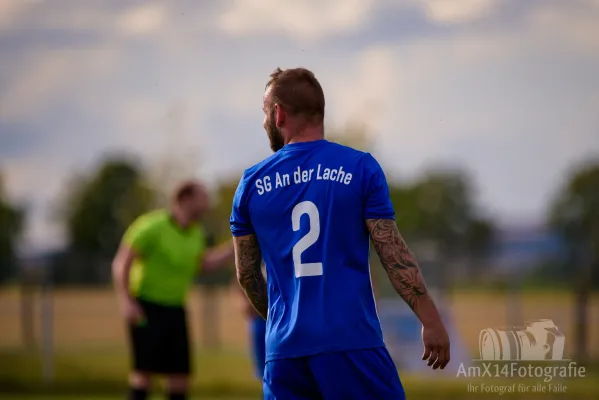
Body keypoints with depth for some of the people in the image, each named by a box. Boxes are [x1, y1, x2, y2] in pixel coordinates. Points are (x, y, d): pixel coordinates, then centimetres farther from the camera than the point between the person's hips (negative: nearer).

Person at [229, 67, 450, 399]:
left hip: (284, 348, 3)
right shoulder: (360, 168, 0)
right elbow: (394, 255, -4)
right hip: (352, 342, -3)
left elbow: (247, 275, 14)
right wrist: (430, 321, 2)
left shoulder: (251, 184, 8)